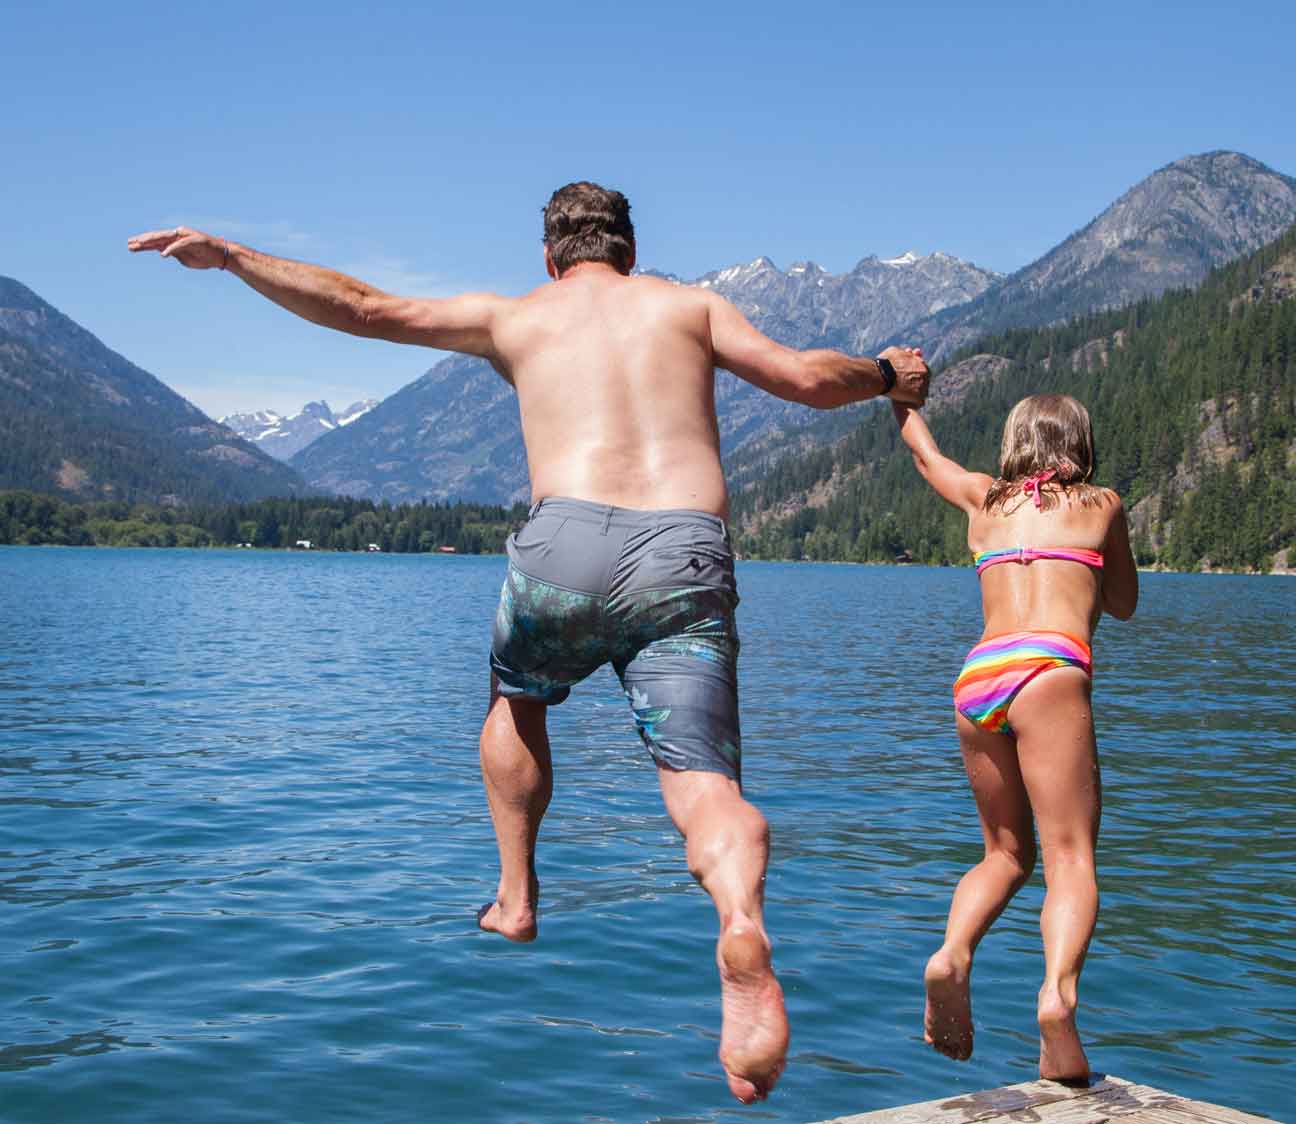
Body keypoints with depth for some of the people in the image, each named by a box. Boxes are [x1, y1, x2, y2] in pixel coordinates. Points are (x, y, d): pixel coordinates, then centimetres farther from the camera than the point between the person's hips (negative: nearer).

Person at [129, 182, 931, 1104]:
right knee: (703, 779, -3)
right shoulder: (691, 303, 23)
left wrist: (232, 256, 30)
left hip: (567, 544, 0)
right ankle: (742, 921, -34)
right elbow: (806, 378, 12)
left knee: (517, 700, 31)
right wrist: (888, 375, 32)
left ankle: (517, 894, 30)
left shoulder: (515, 317, 22)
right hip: (688, 556, 0)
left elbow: (361, 308, 20)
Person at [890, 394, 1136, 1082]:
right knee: (1069, 854, -10)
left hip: (976, 676, 4)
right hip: (1048, 669, -4)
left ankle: (952, 954, -9)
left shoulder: (985, 498, 24)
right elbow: (1123, 605, 31)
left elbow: (926, 454, 45)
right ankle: (1058, 991, -35)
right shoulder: (1101, 505, 19)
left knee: (1007, 852, 16)